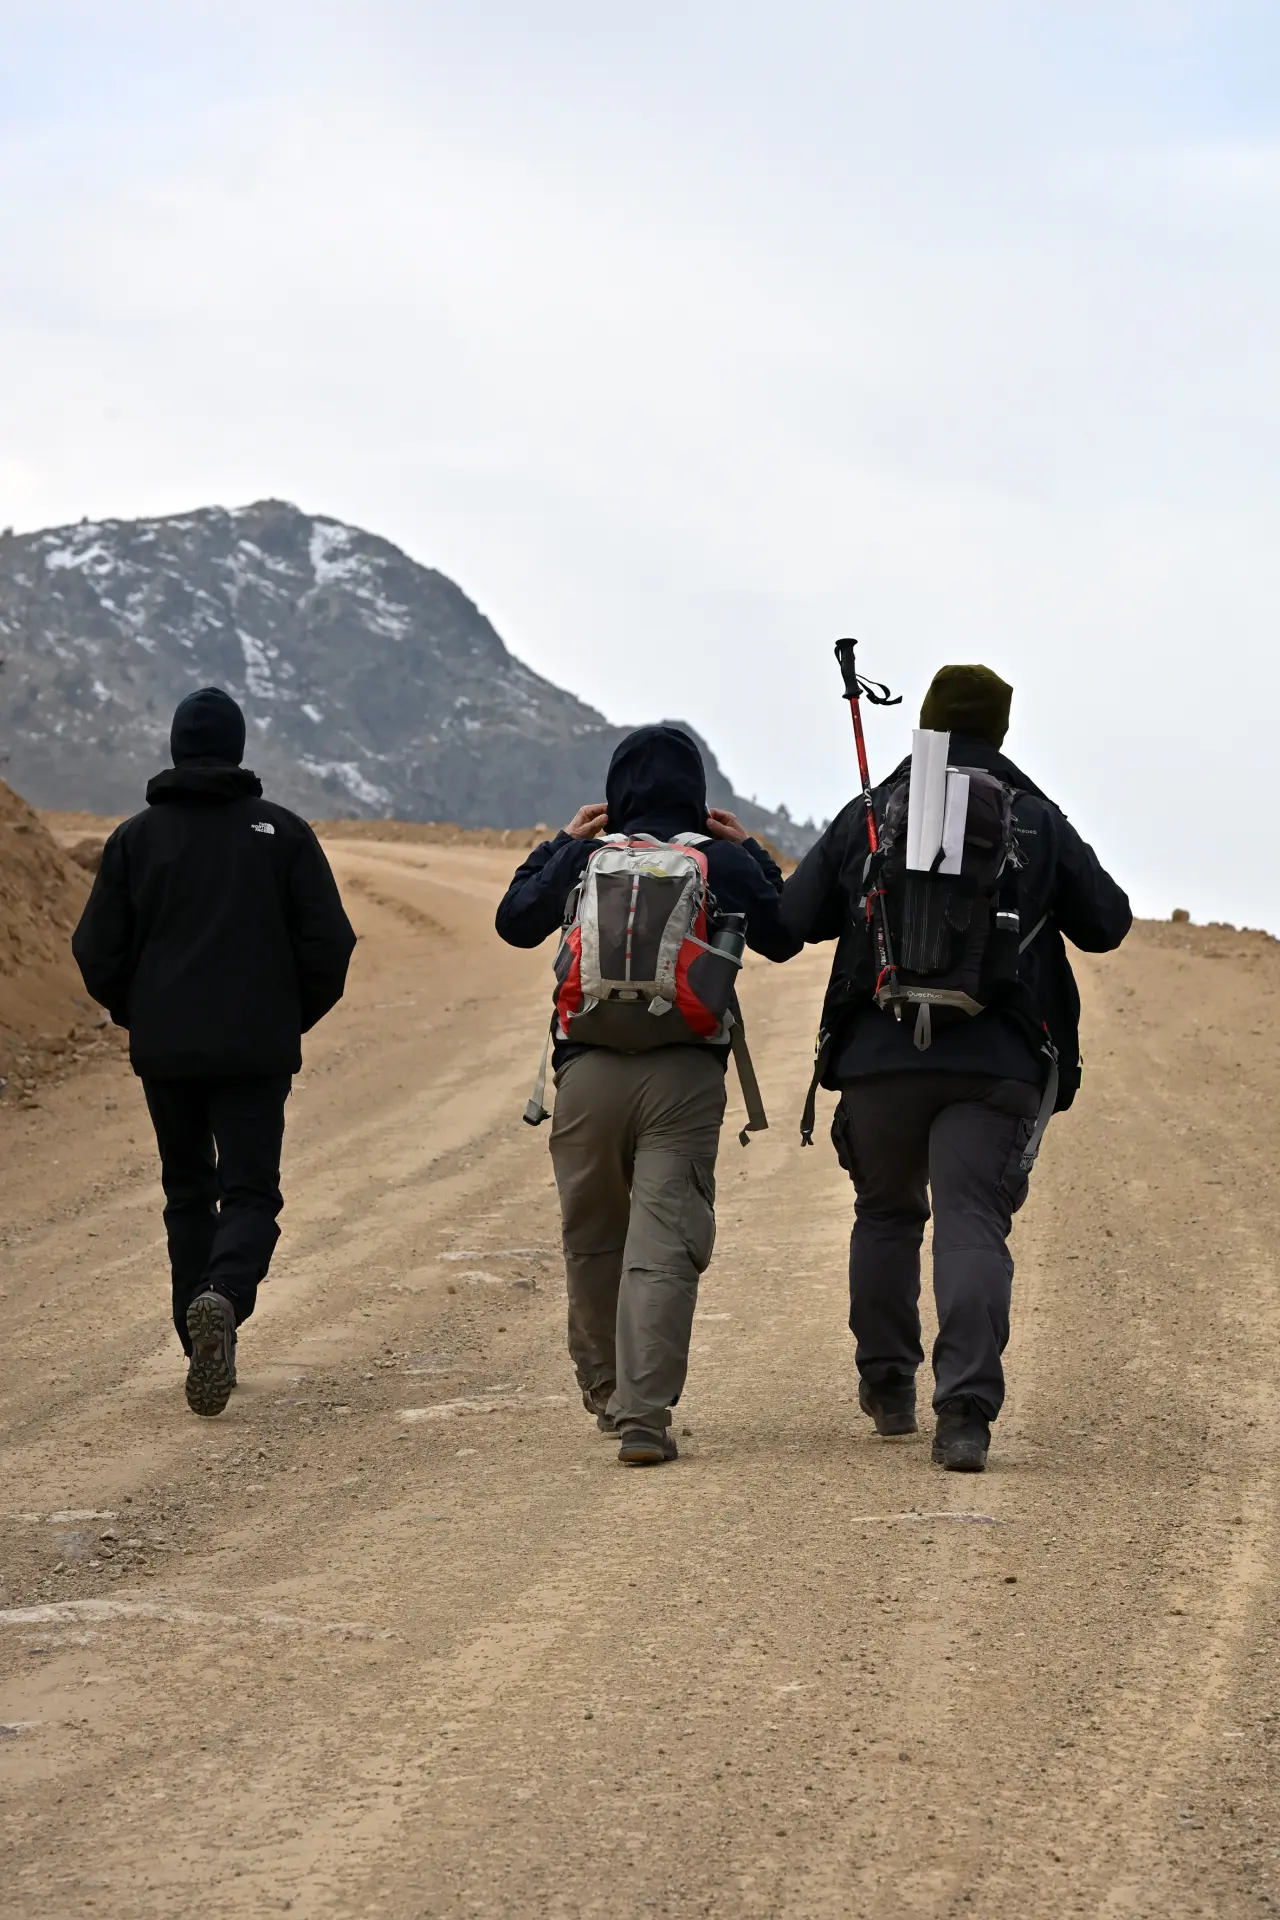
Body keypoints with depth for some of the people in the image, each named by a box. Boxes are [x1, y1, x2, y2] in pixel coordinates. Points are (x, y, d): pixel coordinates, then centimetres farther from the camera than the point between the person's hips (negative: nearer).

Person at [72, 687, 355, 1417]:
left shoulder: (137, 837, 2)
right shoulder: (282, 833, 0)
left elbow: (98, 952, 1)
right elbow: (329, 943, -3)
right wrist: (297, 1016, 13)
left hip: (165, 1053, 2)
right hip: (257, 1053, -2)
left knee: (188, 1193, 15)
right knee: (251, 1194, 0)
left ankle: (209, 1354, 13)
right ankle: (224, 1296, -31)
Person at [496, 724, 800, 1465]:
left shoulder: (586, 858, 3)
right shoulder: (724, 863, 2)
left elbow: (515, 922, 18)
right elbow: (783, 939, 16)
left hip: (591, 1070, 1)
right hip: (685, 1073, -1)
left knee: (592, 1238, 19)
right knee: (664, 1248, -5)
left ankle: (604, 1388, 34)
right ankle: (644, 1413, -17)